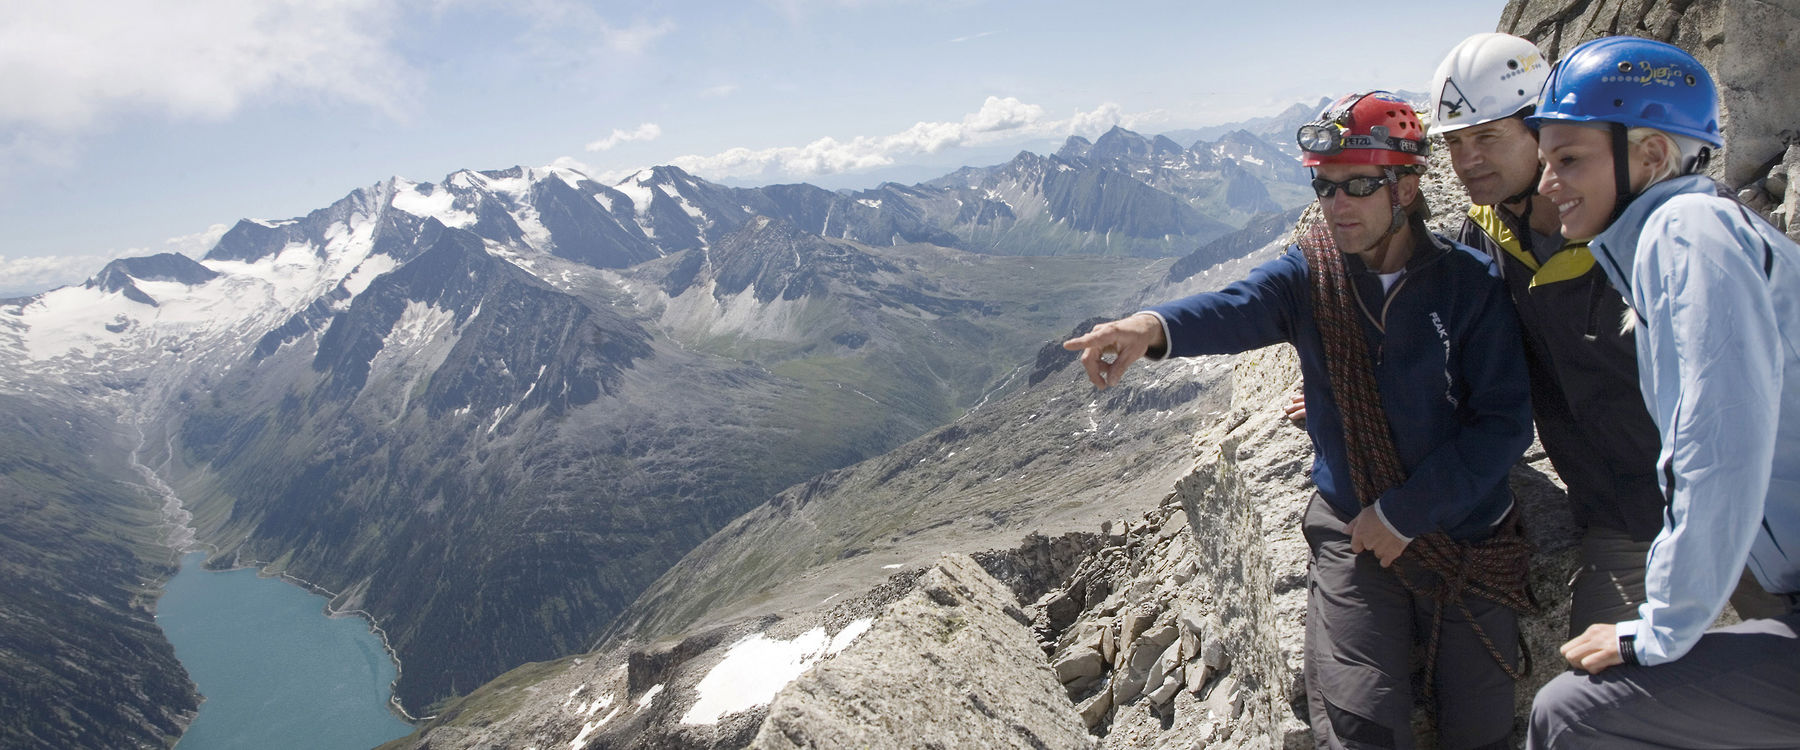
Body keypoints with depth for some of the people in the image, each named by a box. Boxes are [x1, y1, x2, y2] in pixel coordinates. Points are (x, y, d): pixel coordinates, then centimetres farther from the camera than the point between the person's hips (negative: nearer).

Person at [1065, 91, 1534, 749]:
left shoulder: (1469, 283, -8)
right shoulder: (1309, 274, -5)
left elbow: (1505, 423, -12)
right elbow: (1238, 308, -28)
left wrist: (1403, 511, -15)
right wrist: (1154, 327, -49)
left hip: (1466, 535, 1)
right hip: (1353, 532, 0)